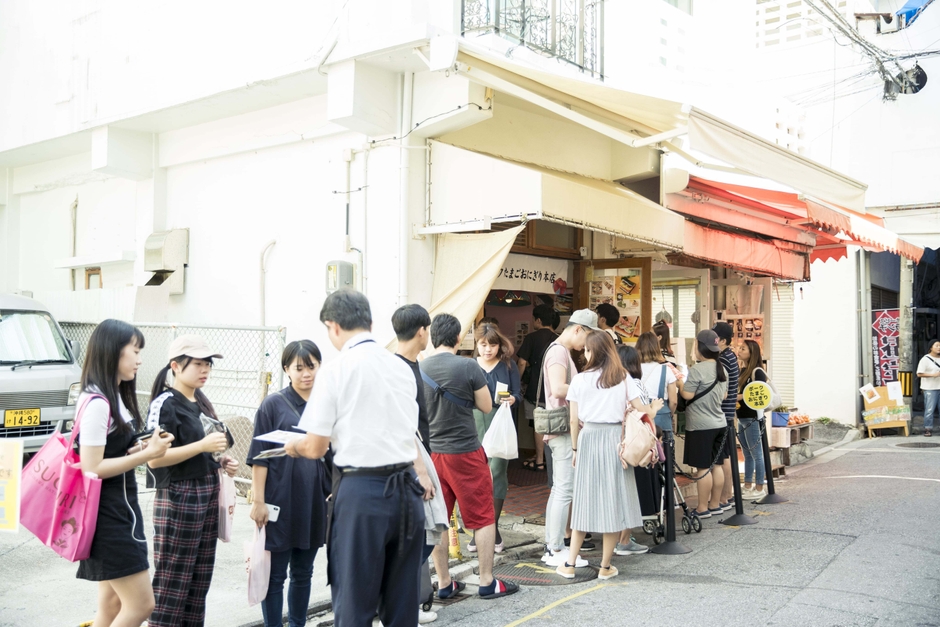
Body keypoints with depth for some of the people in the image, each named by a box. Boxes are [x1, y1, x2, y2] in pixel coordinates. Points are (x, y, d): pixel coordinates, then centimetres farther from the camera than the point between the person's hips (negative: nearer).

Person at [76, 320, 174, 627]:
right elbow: (91, 468, -22)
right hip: (107, 515, -10)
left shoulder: (115, 397, 11)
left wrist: (138, 450, -1)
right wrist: (148, 454, -19)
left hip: (120, 509, 10)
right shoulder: (97, 402, -19)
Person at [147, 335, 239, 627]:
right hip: (178, 497, -8)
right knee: (172, 582, -2)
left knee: (199, 580, 12)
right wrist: (202, 445, -23)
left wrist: (222, 461, 7)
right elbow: (154, 459, -19)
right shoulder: (165, 403, -10)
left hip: (209, 493, 8)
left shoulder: (202, 402, 13)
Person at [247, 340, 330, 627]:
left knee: (303, 572, 15)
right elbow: (260, 456, -7)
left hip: (314, 502, 4)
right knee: (276, 574, 5)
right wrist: (258, 501, -11)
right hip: (281, 501, -4)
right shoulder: (273, 404, -5)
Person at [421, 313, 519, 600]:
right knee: (483, 517, 8)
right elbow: (486, 406, -4)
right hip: (465, 452, -4)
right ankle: (487, 582, 13)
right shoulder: (469, 367, -14)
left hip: (431, 453, 4)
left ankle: (444, 583, 19)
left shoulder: (418, 369, -2)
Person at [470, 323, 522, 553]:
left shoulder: (508, 365, 3)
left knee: (496, 473, -2)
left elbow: (518, 393, 0)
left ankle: (493, 527, 8)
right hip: (475, 424, 1)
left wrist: (512, 399, -21)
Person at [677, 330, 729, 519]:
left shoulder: (697, 370, -18)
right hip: (719, 423, 8)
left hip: (701, 426, -8)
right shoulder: (722, 369, 9)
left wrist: (680, 383, -1)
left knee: (703, 467, -3)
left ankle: (703, 508, 2)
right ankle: (715, 505, 20)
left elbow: (687, 395, -18)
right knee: (716, 465, 12)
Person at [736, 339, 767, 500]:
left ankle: (759, 488, 6)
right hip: (742, 417, 9)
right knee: (747, 454, 15)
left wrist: (741, 396, -20)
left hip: (753, 418, -9)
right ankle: (748, 486, 23)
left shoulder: (757, 372, -12)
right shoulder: (743, 371, 13)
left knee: (756, 454, -1)